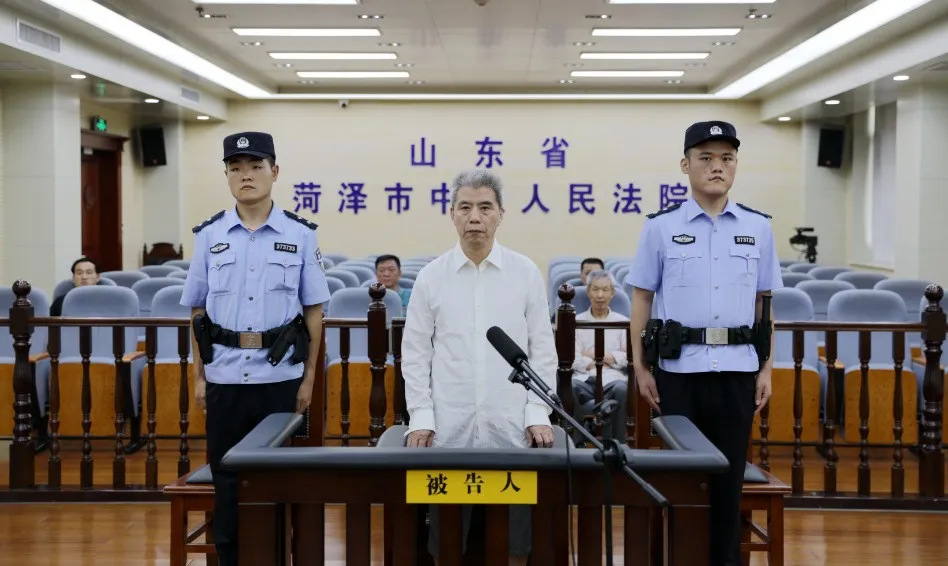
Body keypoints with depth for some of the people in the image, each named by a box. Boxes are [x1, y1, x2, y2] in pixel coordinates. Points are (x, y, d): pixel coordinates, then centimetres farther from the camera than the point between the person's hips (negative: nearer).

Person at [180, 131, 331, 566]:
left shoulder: (300, 234, -1)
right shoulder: (209, 235, 4)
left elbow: (313, 310, 2)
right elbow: (197, 310, 9)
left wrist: (309, 378, 0)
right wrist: (198, 376, 6)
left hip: (281, 376, -1)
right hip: (225, 377, 1)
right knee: (227, 479, 9)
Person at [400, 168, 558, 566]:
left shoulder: (526, 273, 2)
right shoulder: (431, 276, 2)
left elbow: (542, 350, 4)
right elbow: (415, 354, 4)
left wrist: (538, 414, -3)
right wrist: (420, 418, -3)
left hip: (512, 428, 0)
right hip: (448, 429, 0)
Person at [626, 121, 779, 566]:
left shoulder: (757, 227, 6)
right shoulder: (661, 227, 0)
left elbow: (764, 304, 11)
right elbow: (641, 300, 3)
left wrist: (767, 368, 7)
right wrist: (640, 367, -1)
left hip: (737, 368, 2)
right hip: (679, 367, -2)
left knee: (729, 474, 8)